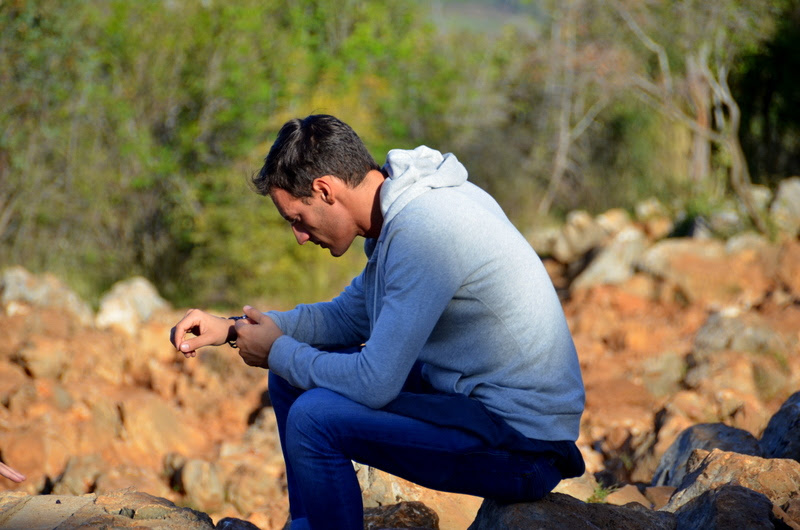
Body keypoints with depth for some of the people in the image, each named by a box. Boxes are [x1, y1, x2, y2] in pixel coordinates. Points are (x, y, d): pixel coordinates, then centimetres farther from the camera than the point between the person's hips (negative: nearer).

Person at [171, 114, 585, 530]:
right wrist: (233, 329, 10)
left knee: (314, 417, -22)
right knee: (293, 376, 13)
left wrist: (278, 352, -8)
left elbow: (374, 384, -25)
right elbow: (347, 316, 20)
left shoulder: (422, 231, -24)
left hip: (524, 445, -10)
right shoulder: (407, 209, 7)